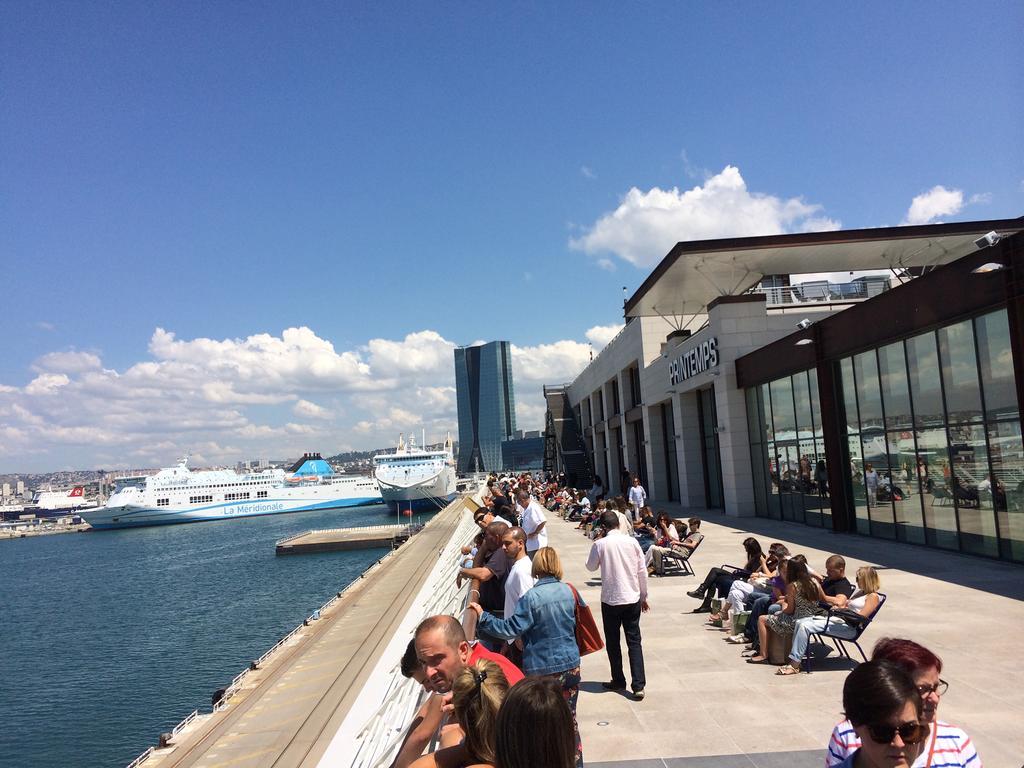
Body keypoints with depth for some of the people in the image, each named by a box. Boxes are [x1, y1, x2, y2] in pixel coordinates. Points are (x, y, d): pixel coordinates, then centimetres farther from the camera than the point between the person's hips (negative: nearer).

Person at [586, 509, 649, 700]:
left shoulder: (600, 544, -11)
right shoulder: (632, 542, -3)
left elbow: (591, 566, 6)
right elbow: (642, 571, 1)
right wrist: (643, 596, 12)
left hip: (611, 600, -2)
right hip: (633, 599, 3)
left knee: (613, 643, 14)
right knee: (634, 641, 7)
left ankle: (618, 681, 24)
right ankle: (638, 686, 1)